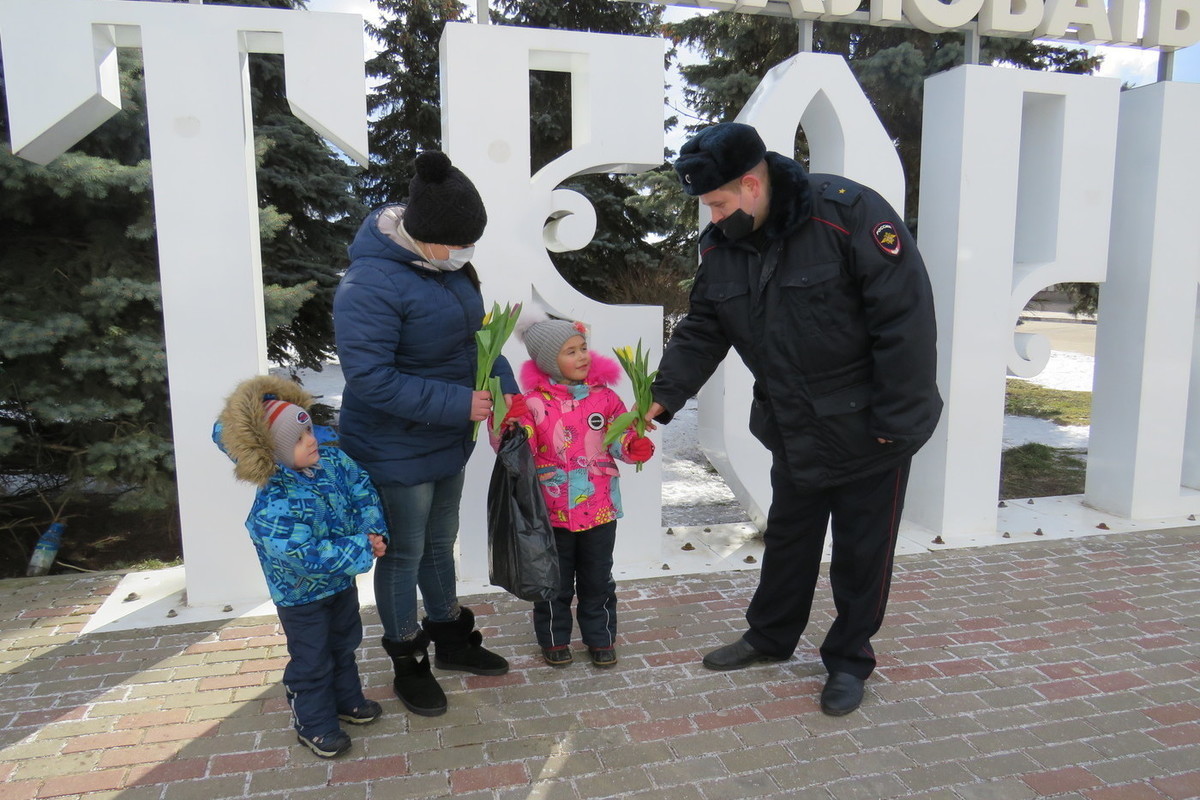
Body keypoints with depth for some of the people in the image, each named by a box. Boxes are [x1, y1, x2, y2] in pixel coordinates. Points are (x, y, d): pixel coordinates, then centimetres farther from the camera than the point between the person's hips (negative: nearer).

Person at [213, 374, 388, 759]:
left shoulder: (332, 461, -14)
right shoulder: (275, 507, -35)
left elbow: (364, 490, -5)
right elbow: (309, 557, -37)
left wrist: (374, 531, -21)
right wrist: (362, 549, -32)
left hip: (342, 581, 7)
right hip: (301, 595, -7)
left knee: (345, 643, 26)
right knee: (312, 659, 12)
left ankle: (346, 698, 50)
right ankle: (314, 724, 35)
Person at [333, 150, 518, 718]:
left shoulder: (446, 263, -2)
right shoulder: (370, 286, -27)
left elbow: (475, 331, 6)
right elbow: (370, 379, -29)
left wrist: (504, 391, -8)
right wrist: (459, 404, -28)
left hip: (448, 442, 8)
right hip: (396, 452, -8)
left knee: (440, 543, 23)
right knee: (404, 555, 11)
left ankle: (451, 638, 44)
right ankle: (407, 664, 33)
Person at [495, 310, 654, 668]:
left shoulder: (603, 396, -2)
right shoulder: (533, 402, -9)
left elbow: (623, 438, 5)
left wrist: (636, 446, -16)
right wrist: (509, 426, -30)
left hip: (600, 508, 2)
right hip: (553, 512, -2)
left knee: (598, 580, 16)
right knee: (555, 581, 14)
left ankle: (600, 638, 34)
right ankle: (554, 639, 34)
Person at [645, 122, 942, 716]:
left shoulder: (850, 215, -24)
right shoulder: (721, 247, -4)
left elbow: (906, 318, -23)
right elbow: (702, 332, 2)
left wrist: (896, 418, -21)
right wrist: (664, 395, -11)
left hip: (868, 430, -5)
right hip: (793, 431, 6)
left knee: (862, 550, 10)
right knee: (788, 538, 21)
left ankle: (849, 660, 29)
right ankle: (770, 636, 40)